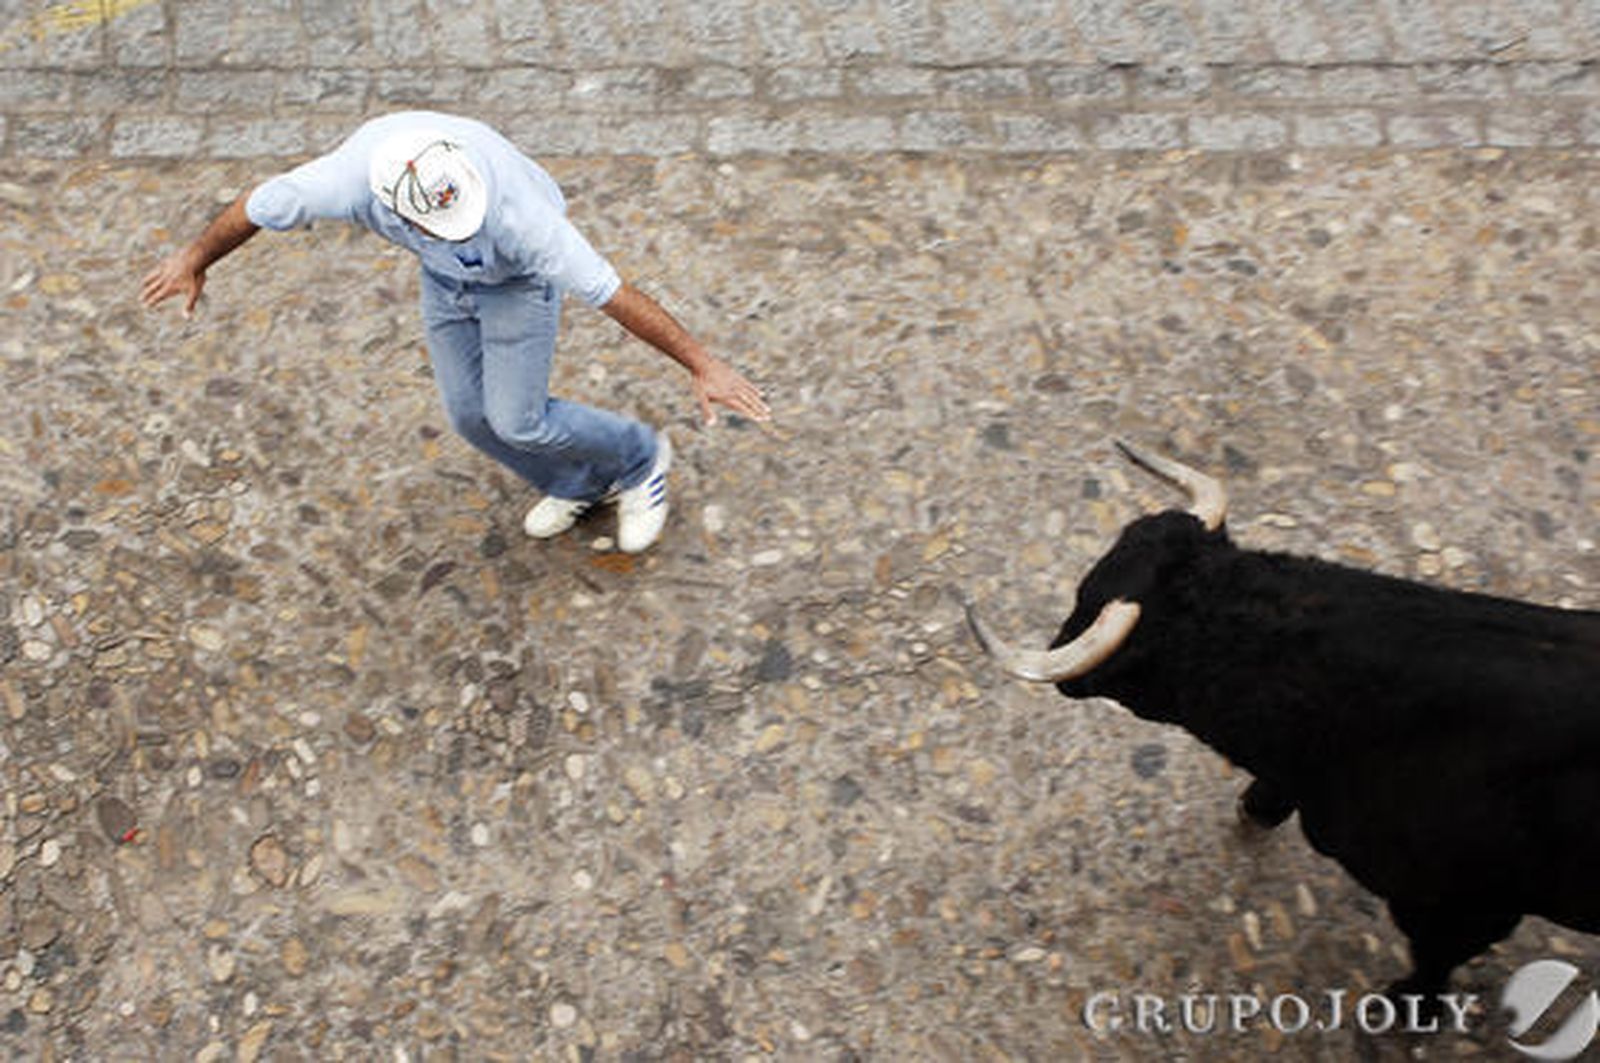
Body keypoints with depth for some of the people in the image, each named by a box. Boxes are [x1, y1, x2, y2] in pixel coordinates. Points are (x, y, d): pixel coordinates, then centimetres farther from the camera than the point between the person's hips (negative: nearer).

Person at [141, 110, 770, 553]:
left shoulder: (516, 214, -45)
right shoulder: (347, 181, -36)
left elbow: (613, 294, -40)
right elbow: (256, 208, -15)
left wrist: (701, 365, -35)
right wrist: (194, 260, 3)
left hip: (518, 275, -4)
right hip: (445, 277, 5)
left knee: (517, 421, -5)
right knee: (470, 412, 10)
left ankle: (637, 460, 23)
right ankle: (579, 485, 35)